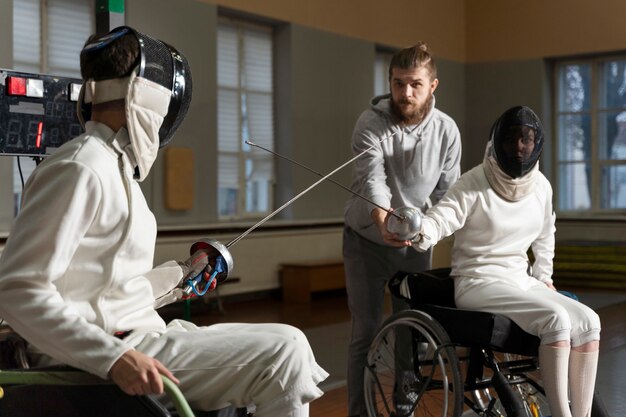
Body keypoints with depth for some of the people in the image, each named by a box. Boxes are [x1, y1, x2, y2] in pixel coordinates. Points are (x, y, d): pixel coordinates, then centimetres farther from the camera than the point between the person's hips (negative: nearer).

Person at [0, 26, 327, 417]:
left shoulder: (114, 167, 13)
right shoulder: (81, 169, -16)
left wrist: (179, 275, 25)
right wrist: (115, 356, -29)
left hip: (135, 337, 10)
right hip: (97, 361, -10)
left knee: (284, 348, 11)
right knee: (284, 353, -11)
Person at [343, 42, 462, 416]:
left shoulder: (447, 130, -9)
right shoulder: (372, 122, -18)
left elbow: (447, 192, -5)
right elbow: (371, 177, -34)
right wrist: (382, 218, -53)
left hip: (416, 244, 3)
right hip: (367, 241, -3)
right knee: (366, 334, -2)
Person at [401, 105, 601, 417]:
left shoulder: (541, 186, 6)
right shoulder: (474, 183, -12)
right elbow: (439, 219, -24)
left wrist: (544, 279, 16)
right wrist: (417, 232, -46)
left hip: (521, 280, 7)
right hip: (478, 283, -6)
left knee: (588, 321, -15)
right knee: (555, 318, -29)